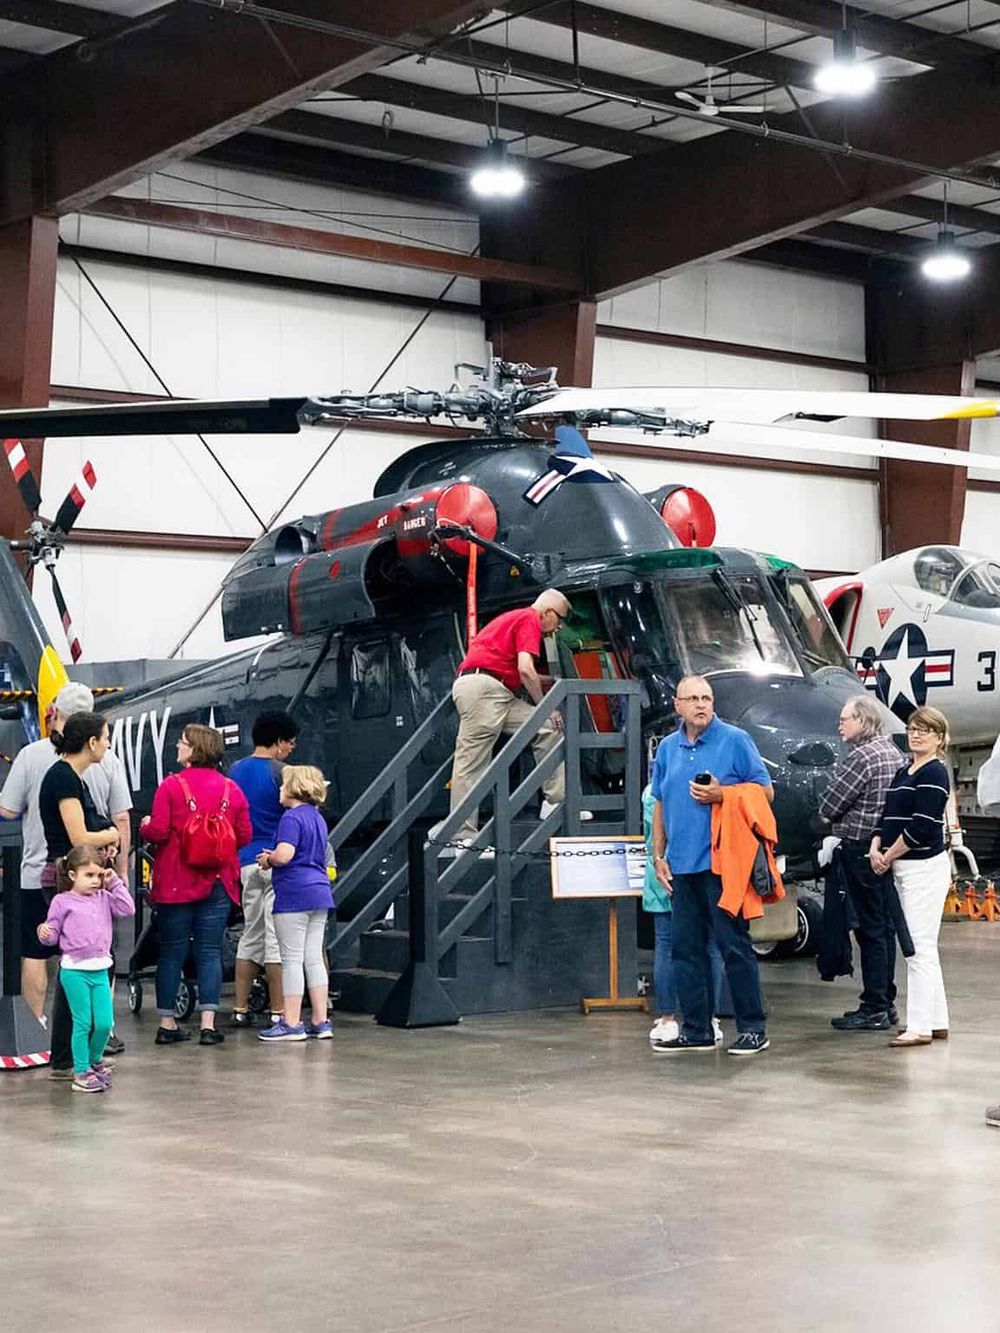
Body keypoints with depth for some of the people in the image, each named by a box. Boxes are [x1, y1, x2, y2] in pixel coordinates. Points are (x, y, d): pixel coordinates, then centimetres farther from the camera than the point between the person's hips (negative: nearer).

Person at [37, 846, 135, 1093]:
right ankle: (81, 1072, 12)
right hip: (75, 970, -4)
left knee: (105, 1023, 4)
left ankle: (95, 1061, 28)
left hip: (100, 970, 4)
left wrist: (115, 883, 0)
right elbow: (53, 935, -1)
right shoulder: (62, 901, -3)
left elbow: (128, 909, -1)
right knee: (83, 1023, 0)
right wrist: (45, 933, -24)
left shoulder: (103, 898, 10)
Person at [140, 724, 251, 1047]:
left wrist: (145, 826, 9)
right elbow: (245, 836, 3)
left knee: (171, 951, 6)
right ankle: (208, 1024, 0)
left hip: (176, 883, -2)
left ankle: (167, 1023, 10)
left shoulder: (171, 786, -9)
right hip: (218, 884, 2)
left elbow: (158, 832, -13)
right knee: (210, 951, 5)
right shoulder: (231, 790, 2)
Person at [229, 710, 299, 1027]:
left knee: (250, 935, 13)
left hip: (245, 860, 6)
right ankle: (278, 1012, -3)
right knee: (277, 937, -4)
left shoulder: (236, 771, 11)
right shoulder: (281, 771, -10)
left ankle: (240, 1009, 13)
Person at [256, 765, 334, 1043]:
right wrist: (275, 856, 17)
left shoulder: (292, 818, -12)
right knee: (314, 958, 10)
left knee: (292, 959, -3)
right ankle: (321, 1022, 11)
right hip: (319, 893, 8)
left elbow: (284, 855, -23)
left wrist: (268, 859, -2)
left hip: (294, 894, -8)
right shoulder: (317, 817, 16)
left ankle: (291, 1024, 0)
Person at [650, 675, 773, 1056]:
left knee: (734, 945, -4)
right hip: (682, 866, 6)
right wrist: (658, 857, 13)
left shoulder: (735, 740, -2)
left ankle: (753, 1028, 2)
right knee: (686, 949, 8)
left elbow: (765, 792, -3)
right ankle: (696, 1030, 16)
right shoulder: (668, 748, 13)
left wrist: (720, 794, -15)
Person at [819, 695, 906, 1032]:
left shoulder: (862, 757, -17)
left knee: (869, 928, -5)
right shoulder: (894, 753, 11)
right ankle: (886, 1002, 21)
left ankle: (874, 1009, 0)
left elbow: (827, 808, -15)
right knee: (883, 926, 13)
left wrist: (830, 816, 8)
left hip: (860, 850, -9)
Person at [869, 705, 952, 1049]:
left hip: (925, 866, -9)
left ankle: (920, 1027, -6)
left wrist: (889, 857, -11)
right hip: (904, 868, 9)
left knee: (920, 948, -8)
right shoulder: (903, 772, 16)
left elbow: (920, 827, -19)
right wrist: (876, 847, -2)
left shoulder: (934, 773, -12)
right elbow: (888, 816, 16)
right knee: (922, 948, 13)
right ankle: (936, 1021, 20)